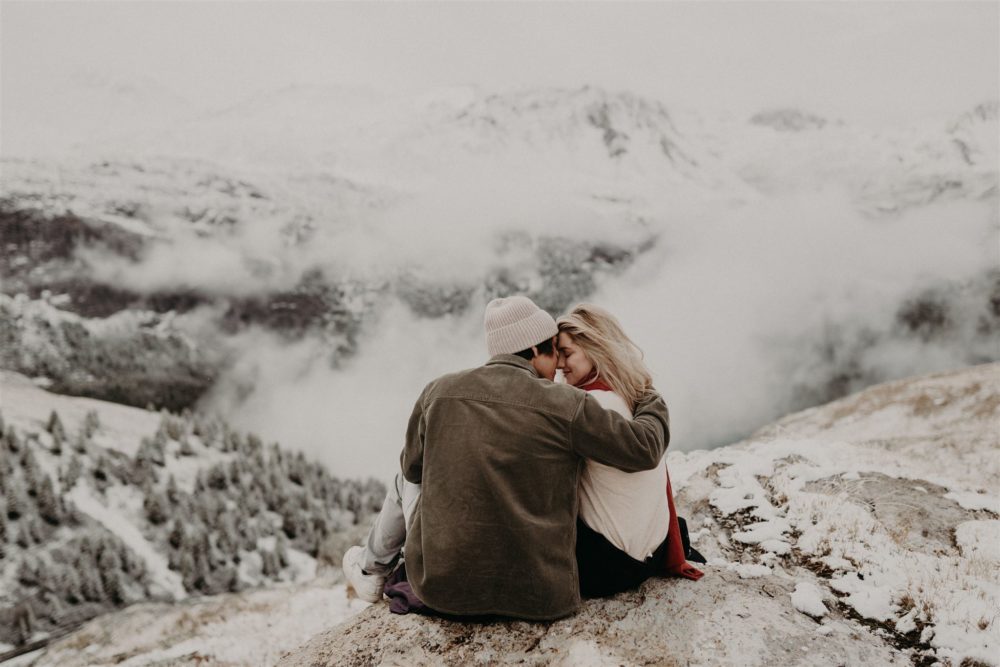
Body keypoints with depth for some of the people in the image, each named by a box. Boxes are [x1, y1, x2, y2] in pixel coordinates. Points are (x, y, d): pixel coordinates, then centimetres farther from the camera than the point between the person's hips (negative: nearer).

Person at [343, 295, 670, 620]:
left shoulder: (438, 392, -3)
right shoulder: (567, 405, -12)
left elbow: (413, 467, 13)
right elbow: (644, 448, -4)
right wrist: (652, 401, 16)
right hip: (539, 598, -1)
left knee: (409, 480, 29)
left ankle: (371, 568, 53)